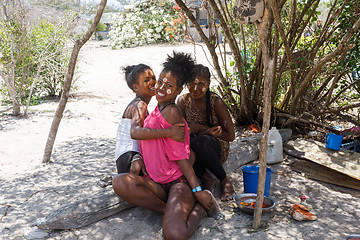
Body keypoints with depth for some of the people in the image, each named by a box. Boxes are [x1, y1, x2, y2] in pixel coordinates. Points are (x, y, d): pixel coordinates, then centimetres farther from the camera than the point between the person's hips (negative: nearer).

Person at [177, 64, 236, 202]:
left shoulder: (216, 102, -13)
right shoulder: (183, 101, -4)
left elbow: (230, 136, -10)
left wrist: (201, 128, -18)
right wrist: (208, 130, -23)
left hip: (217, 148, -3)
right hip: (193, 149, 3)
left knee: (198, 142, -37)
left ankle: (224, 180, -16)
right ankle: (205, 178, -13)